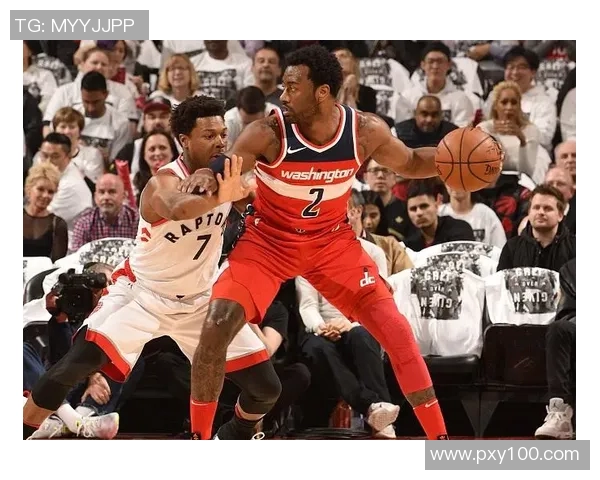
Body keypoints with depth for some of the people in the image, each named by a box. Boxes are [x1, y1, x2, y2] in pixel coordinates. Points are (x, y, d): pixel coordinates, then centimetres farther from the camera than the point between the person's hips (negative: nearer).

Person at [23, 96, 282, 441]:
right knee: (78, 363, -27)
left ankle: (233, 438, 31)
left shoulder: (227, 173, -9)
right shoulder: (166, 182, -28)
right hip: (143, 293, -5)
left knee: (267, 388, 0)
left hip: (201, 300, 5)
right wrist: (219, 197, -74)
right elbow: (177, 209, -52)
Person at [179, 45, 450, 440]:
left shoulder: (366, 132, -17)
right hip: (269, 240, -2)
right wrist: (206, 177, -50)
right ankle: (198, 438, -3)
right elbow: (223, 170, -25)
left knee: (395, 329, -8)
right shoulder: (268, 134, -25)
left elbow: (410, 163, 2)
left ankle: (439, 438, 3)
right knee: (216, 328, -18)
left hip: (332, 240, 2)